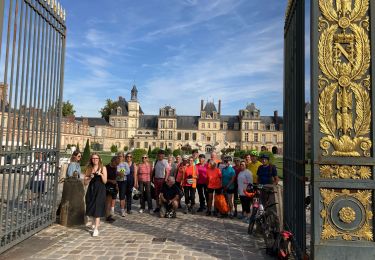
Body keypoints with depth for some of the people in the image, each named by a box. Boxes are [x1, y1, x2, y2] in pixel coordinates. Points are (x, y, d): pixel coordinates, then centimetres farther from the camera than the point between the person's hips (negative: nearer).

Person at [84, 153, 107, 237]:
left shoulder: (103, 168, 0)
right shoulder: (88, 169, 6)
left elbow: (105, 181, -4)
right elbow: (85, 182, 3)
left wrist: (101, 174, -19)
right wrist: (90, 177, -14)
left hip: (100, 190, -3)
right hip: (91, 190, 3)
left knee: (97, 208, -8)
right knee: (91, 207, 13)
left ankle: (96, 229, -7)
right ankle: (95, 222, 40)